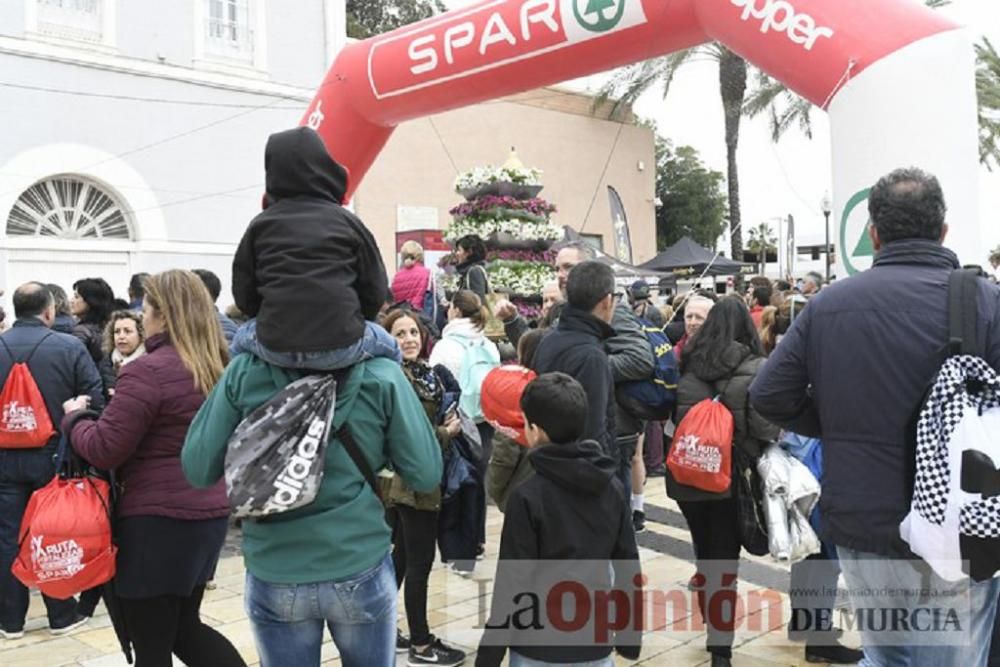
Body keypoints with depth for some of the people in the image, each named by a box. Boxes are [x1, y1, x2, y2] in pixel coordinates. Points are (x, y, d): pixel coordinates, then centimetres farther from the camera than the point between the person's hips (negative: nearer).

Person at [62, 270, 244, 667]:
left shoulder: (148, 371, -17)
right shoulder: (218, 367, 7)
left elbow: (103, 450, -14)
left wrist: (75, 416, 4)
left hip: (159, 520, -8)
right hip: (209, 514, 8)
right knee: (184, 628, 23)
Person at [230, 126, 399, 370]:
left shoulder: (260, 224, 7)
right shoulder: (347, 221, 4)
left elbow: (243, 294, 9)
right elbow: (375, 291, 4)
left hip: (274, 346, 2)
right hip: (342, 345, -1)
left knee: (240, 341, 36)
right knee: (389, 348, 30)